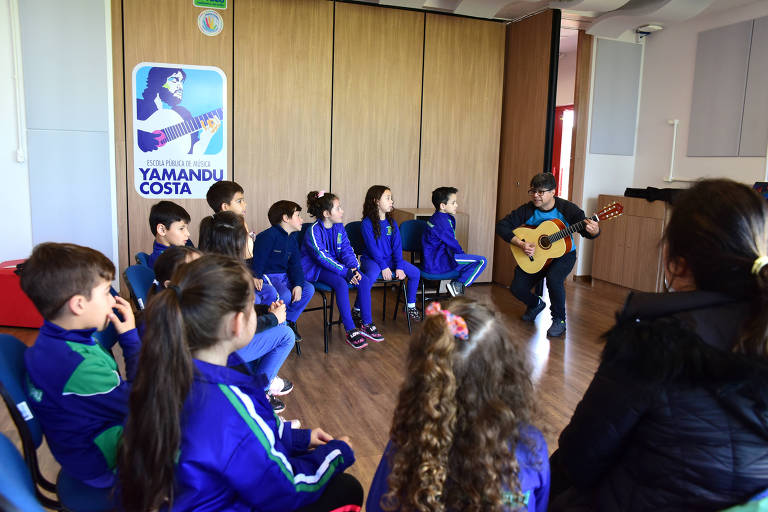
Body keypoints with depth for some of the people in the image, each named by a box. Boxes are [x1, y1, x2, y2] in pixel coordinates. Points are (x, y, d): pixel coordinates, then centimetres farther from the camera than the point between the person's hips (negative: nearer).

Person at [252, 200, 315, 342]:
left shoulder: (292, 240, 11)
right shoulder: (268, 236, -16)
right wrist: (256, 281, -32)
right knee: (285, 295, -33)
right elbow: (257, 263, -20)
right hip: (267, 276, -8)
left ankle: (289, 320, 3)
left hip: (284, 276, 8)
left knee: (309, 289, -11)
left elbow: (295, 265, 5)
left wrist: (298, 284, -12)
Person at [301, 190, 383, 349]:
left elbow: (347, 250, 2)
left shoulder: (339, 227, 3)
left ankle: (366, 324, -5)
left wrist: (354, 268, -18)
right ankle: (351, 331, -28)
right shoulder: (314, 230, -18)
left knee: (364, 280, -15)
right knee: (341, 284, -34)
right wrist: (345, 272, -28)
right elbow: (322, 257, -24)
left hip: (336, 264, 7)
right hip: (316, 268, -7)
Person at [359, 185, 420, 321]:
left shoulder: (392, 222, 7)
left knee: (415, 272, -9)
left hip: (390, 259, 6)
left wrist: (399, 266, -11)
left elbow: (397, 246, 1)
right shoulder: (367, 223, -11)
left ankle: (410, 306, 10)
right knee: (371, 275, -38)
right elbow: (372, 247, -16)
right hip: (371, 259, -6)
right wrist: (383, 267, -21)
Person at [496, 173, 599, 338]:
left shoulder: (567, 209, -16)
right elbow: (501, 226, -13)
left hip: (564, 254, -3)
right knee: (517, 287, -12)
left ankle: (559, 320, -7)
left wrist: (593, 231, -41)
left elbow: (587, 232, -14)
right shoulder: (527, 210, -13)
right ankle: (536, 304, 27)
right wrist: (520, 243, -25)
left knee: (554, 279, -34)